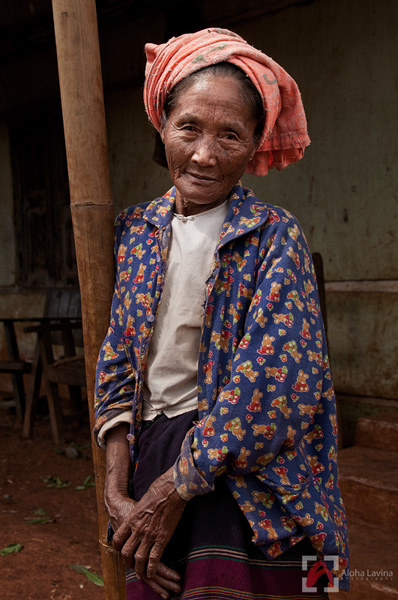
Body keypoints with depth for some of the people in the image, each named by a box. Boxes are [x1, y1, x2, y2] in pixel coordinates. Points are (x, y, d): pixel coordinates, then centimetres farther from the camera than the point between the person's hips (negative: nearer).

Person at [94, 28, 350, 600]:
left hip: (242, 472, -4)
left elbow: (271, 382, -16)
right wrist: (117, 487, -2)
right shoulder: (138, 229, 5)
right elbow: (118, 358, 7)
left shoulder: (274, 236, -9)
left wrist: (174, 489, -14)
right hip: (151, 455, 4)